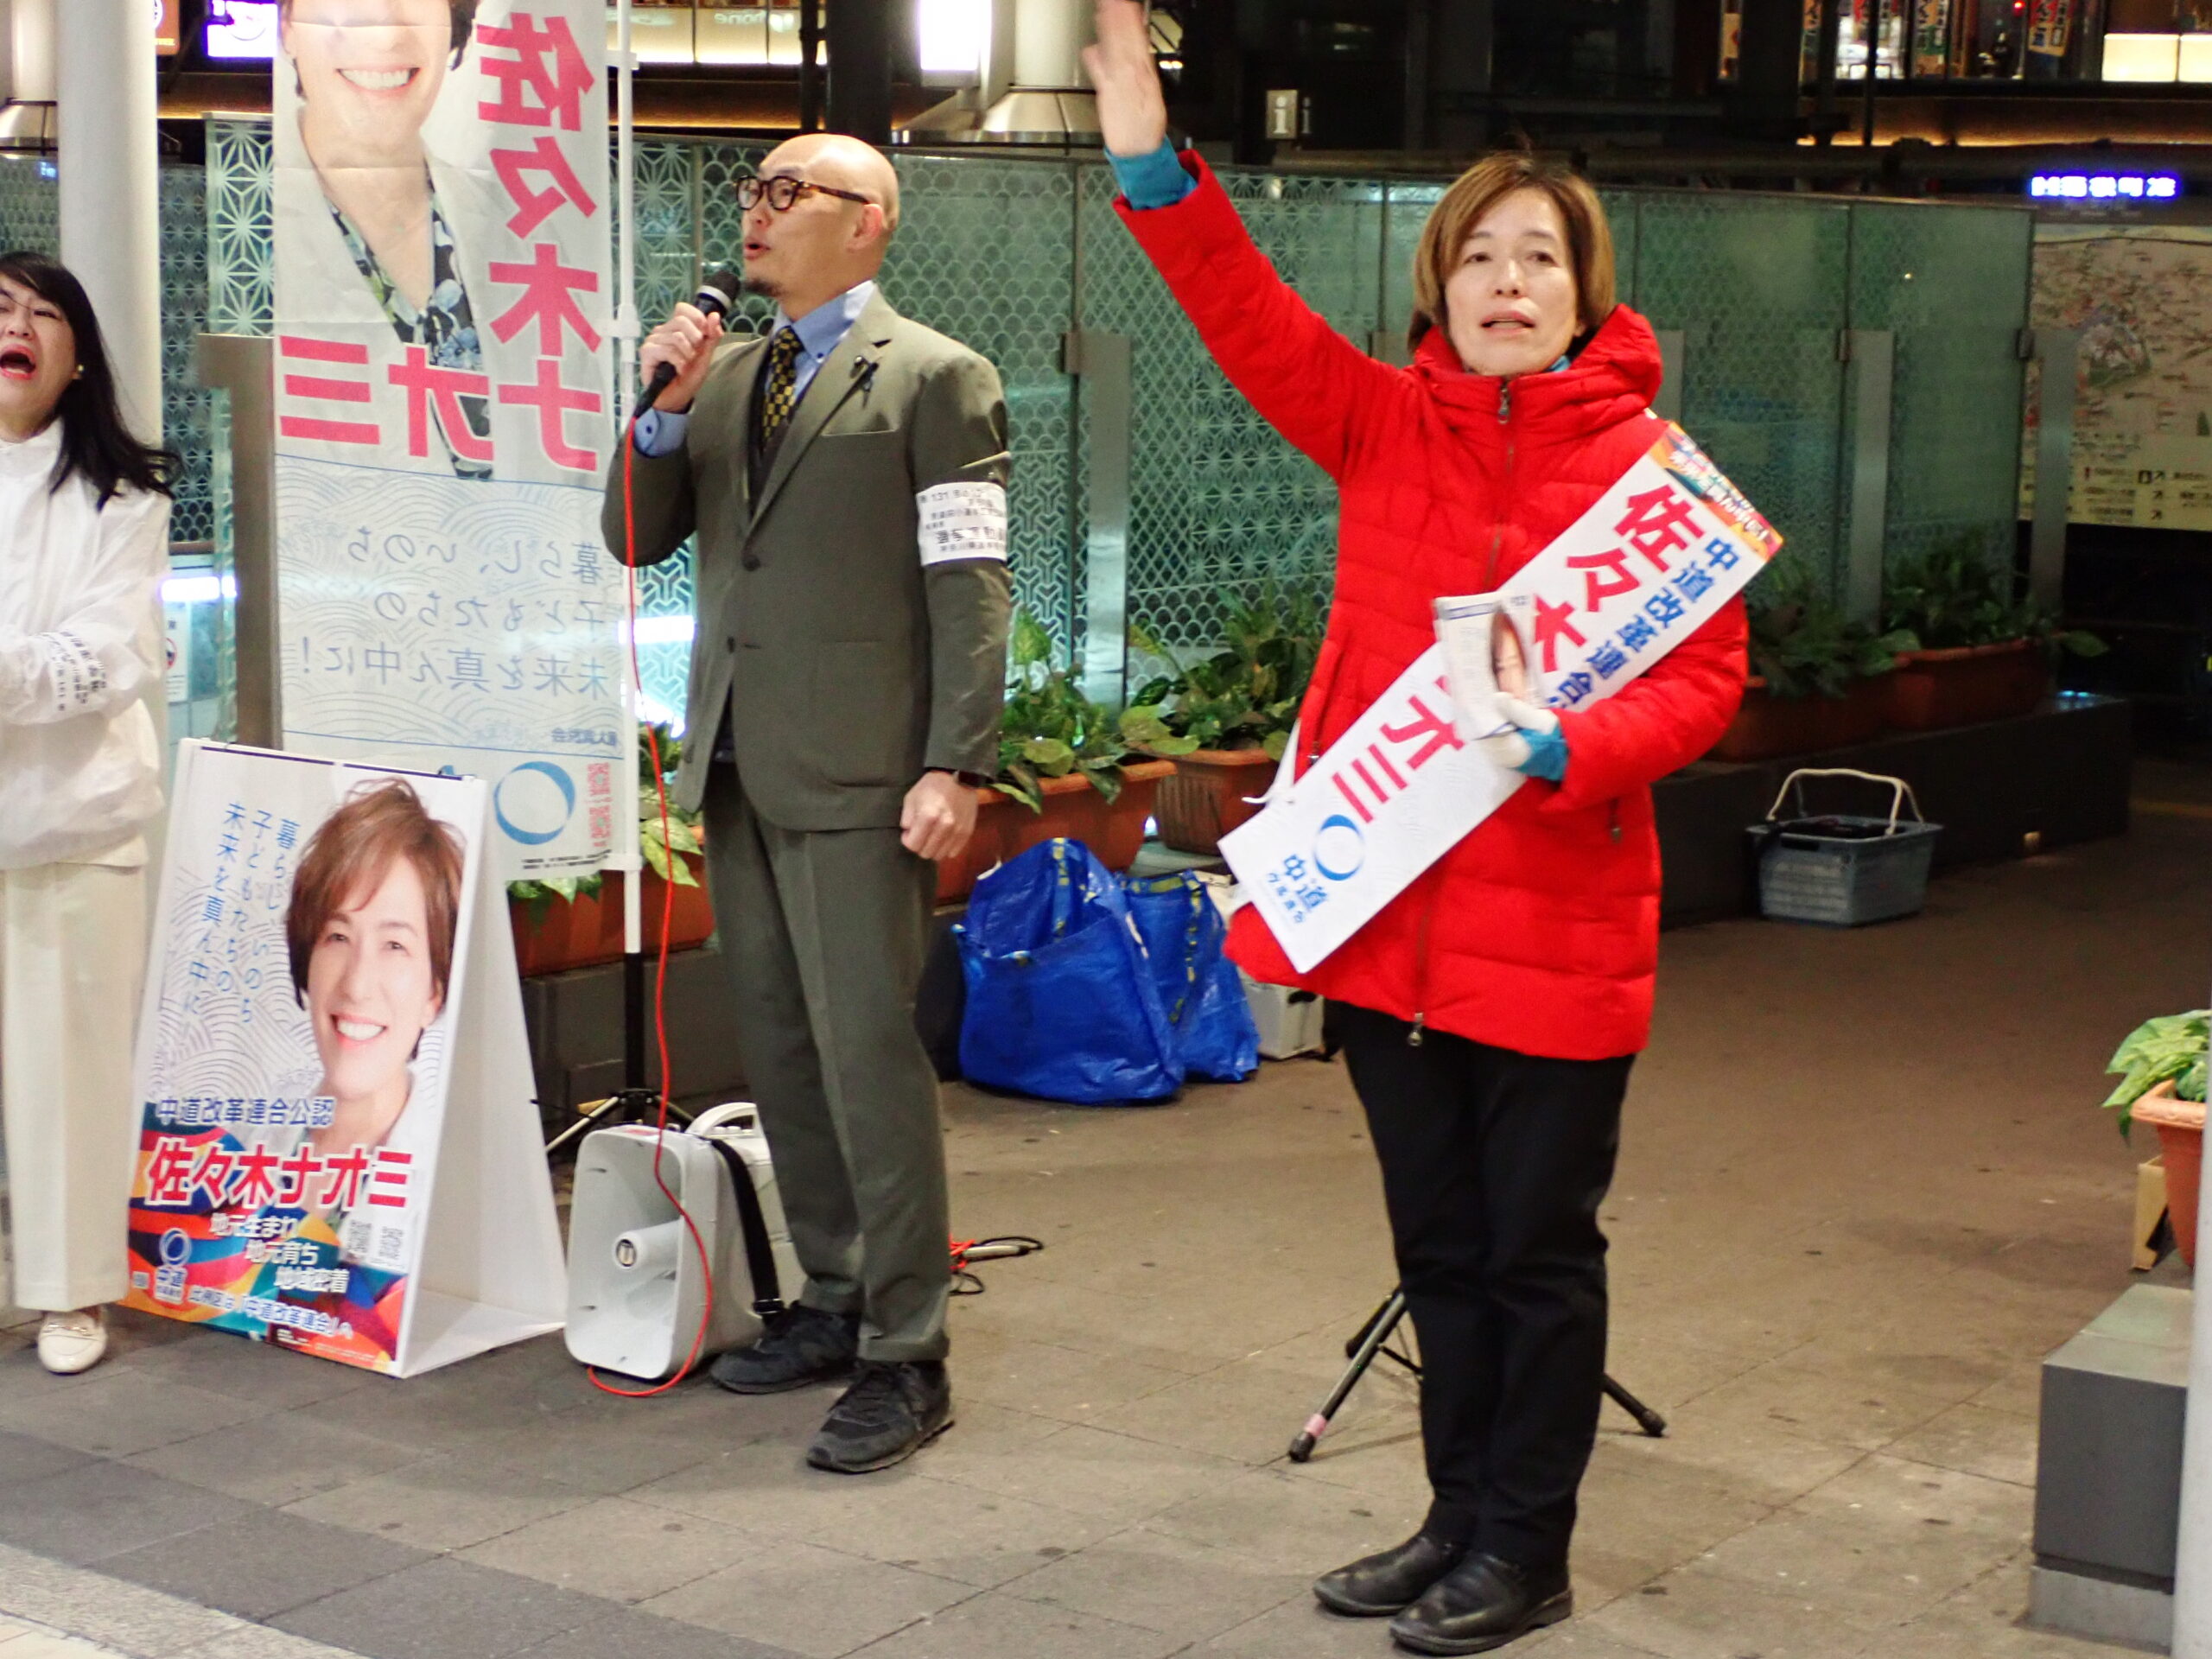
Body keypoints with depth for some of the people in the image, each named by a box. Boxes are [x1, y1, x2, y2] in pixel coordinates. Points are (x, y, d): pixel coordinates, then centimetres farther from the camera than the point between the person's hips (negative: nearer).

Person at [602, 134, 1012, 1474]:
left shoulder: (936, 380, -4)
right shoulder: (725, 373, 17)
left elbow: (971, 590, -10)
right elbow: (638, 539, 13)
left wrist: (957, 765, -18)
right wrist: (666, 410, -2)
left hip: (856, 770, -7)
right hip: (740, 760, 7)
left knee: (867, 1048, -8)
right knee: (782, 1047, 12)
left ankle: (908, 1357, -2)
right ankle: (837, 1300, 24)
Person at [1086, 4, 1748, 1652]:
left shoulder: (1648, 462, -6)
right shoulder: (1385, 423, 4)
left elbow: (1704, 678, -9)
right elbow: (1253, 323, -9)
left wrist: (1566, 747, -26)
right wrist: (1157, 169, -22)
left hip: (1554, 926, -4)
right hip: (1386, 910, 4)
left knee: (1538, 1249, 7)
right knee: (1440, 1245, 17)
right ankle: (1460, 1517, 32)